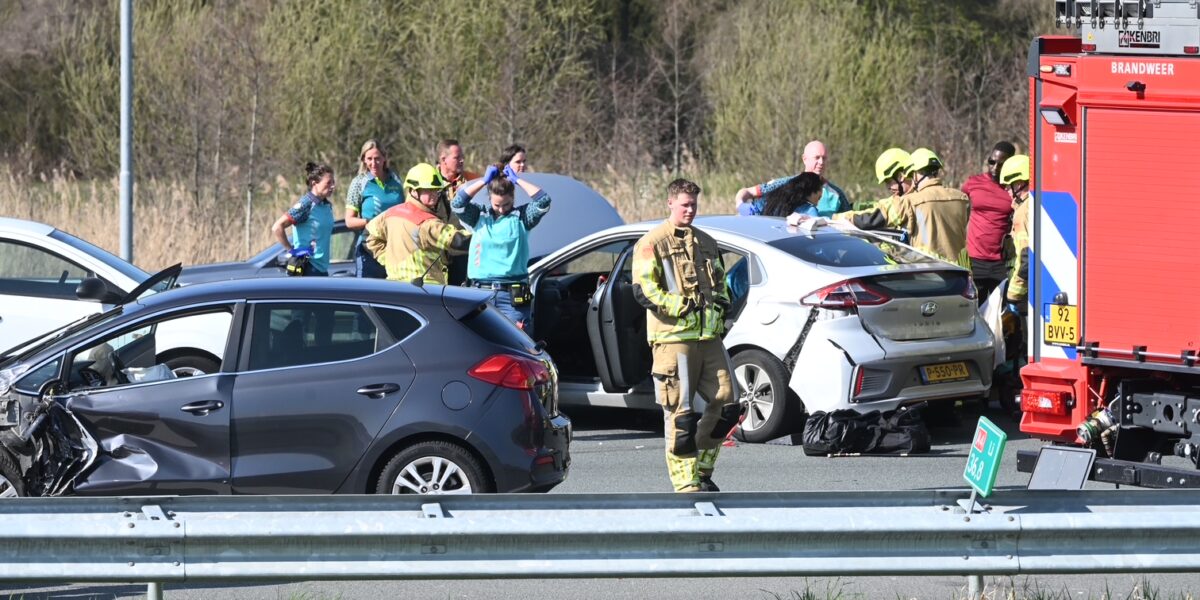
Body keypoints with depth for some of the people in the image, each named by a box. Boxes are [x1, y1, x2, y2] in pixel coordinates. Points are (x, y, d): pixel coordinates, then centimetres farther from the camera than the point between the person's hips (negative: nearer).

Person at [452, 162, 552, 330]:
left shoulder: (520, 217, 4)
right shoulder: (480, 216, 8)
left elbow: (543, 202, -9)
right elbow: (457, 203, -6)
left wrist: (517, 180, -4)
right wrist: (484, 180, -4)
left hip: (513, 296, -2)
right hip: (481, 292, 2)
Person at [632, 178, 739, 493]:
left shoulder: (707, 243, 21)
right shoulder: (652, 244, 0)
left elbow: (720, 282, 32)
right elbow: (643, 290, -9)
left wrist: (720, 303, 10)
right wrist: (683, 306, -16)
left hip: (709, 337, 7)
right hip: (674, 338, -7)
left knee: (724, 403, 2)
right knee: (680, 411, -6)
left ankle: (701, 468, 17)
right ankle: (685, 482, -3)